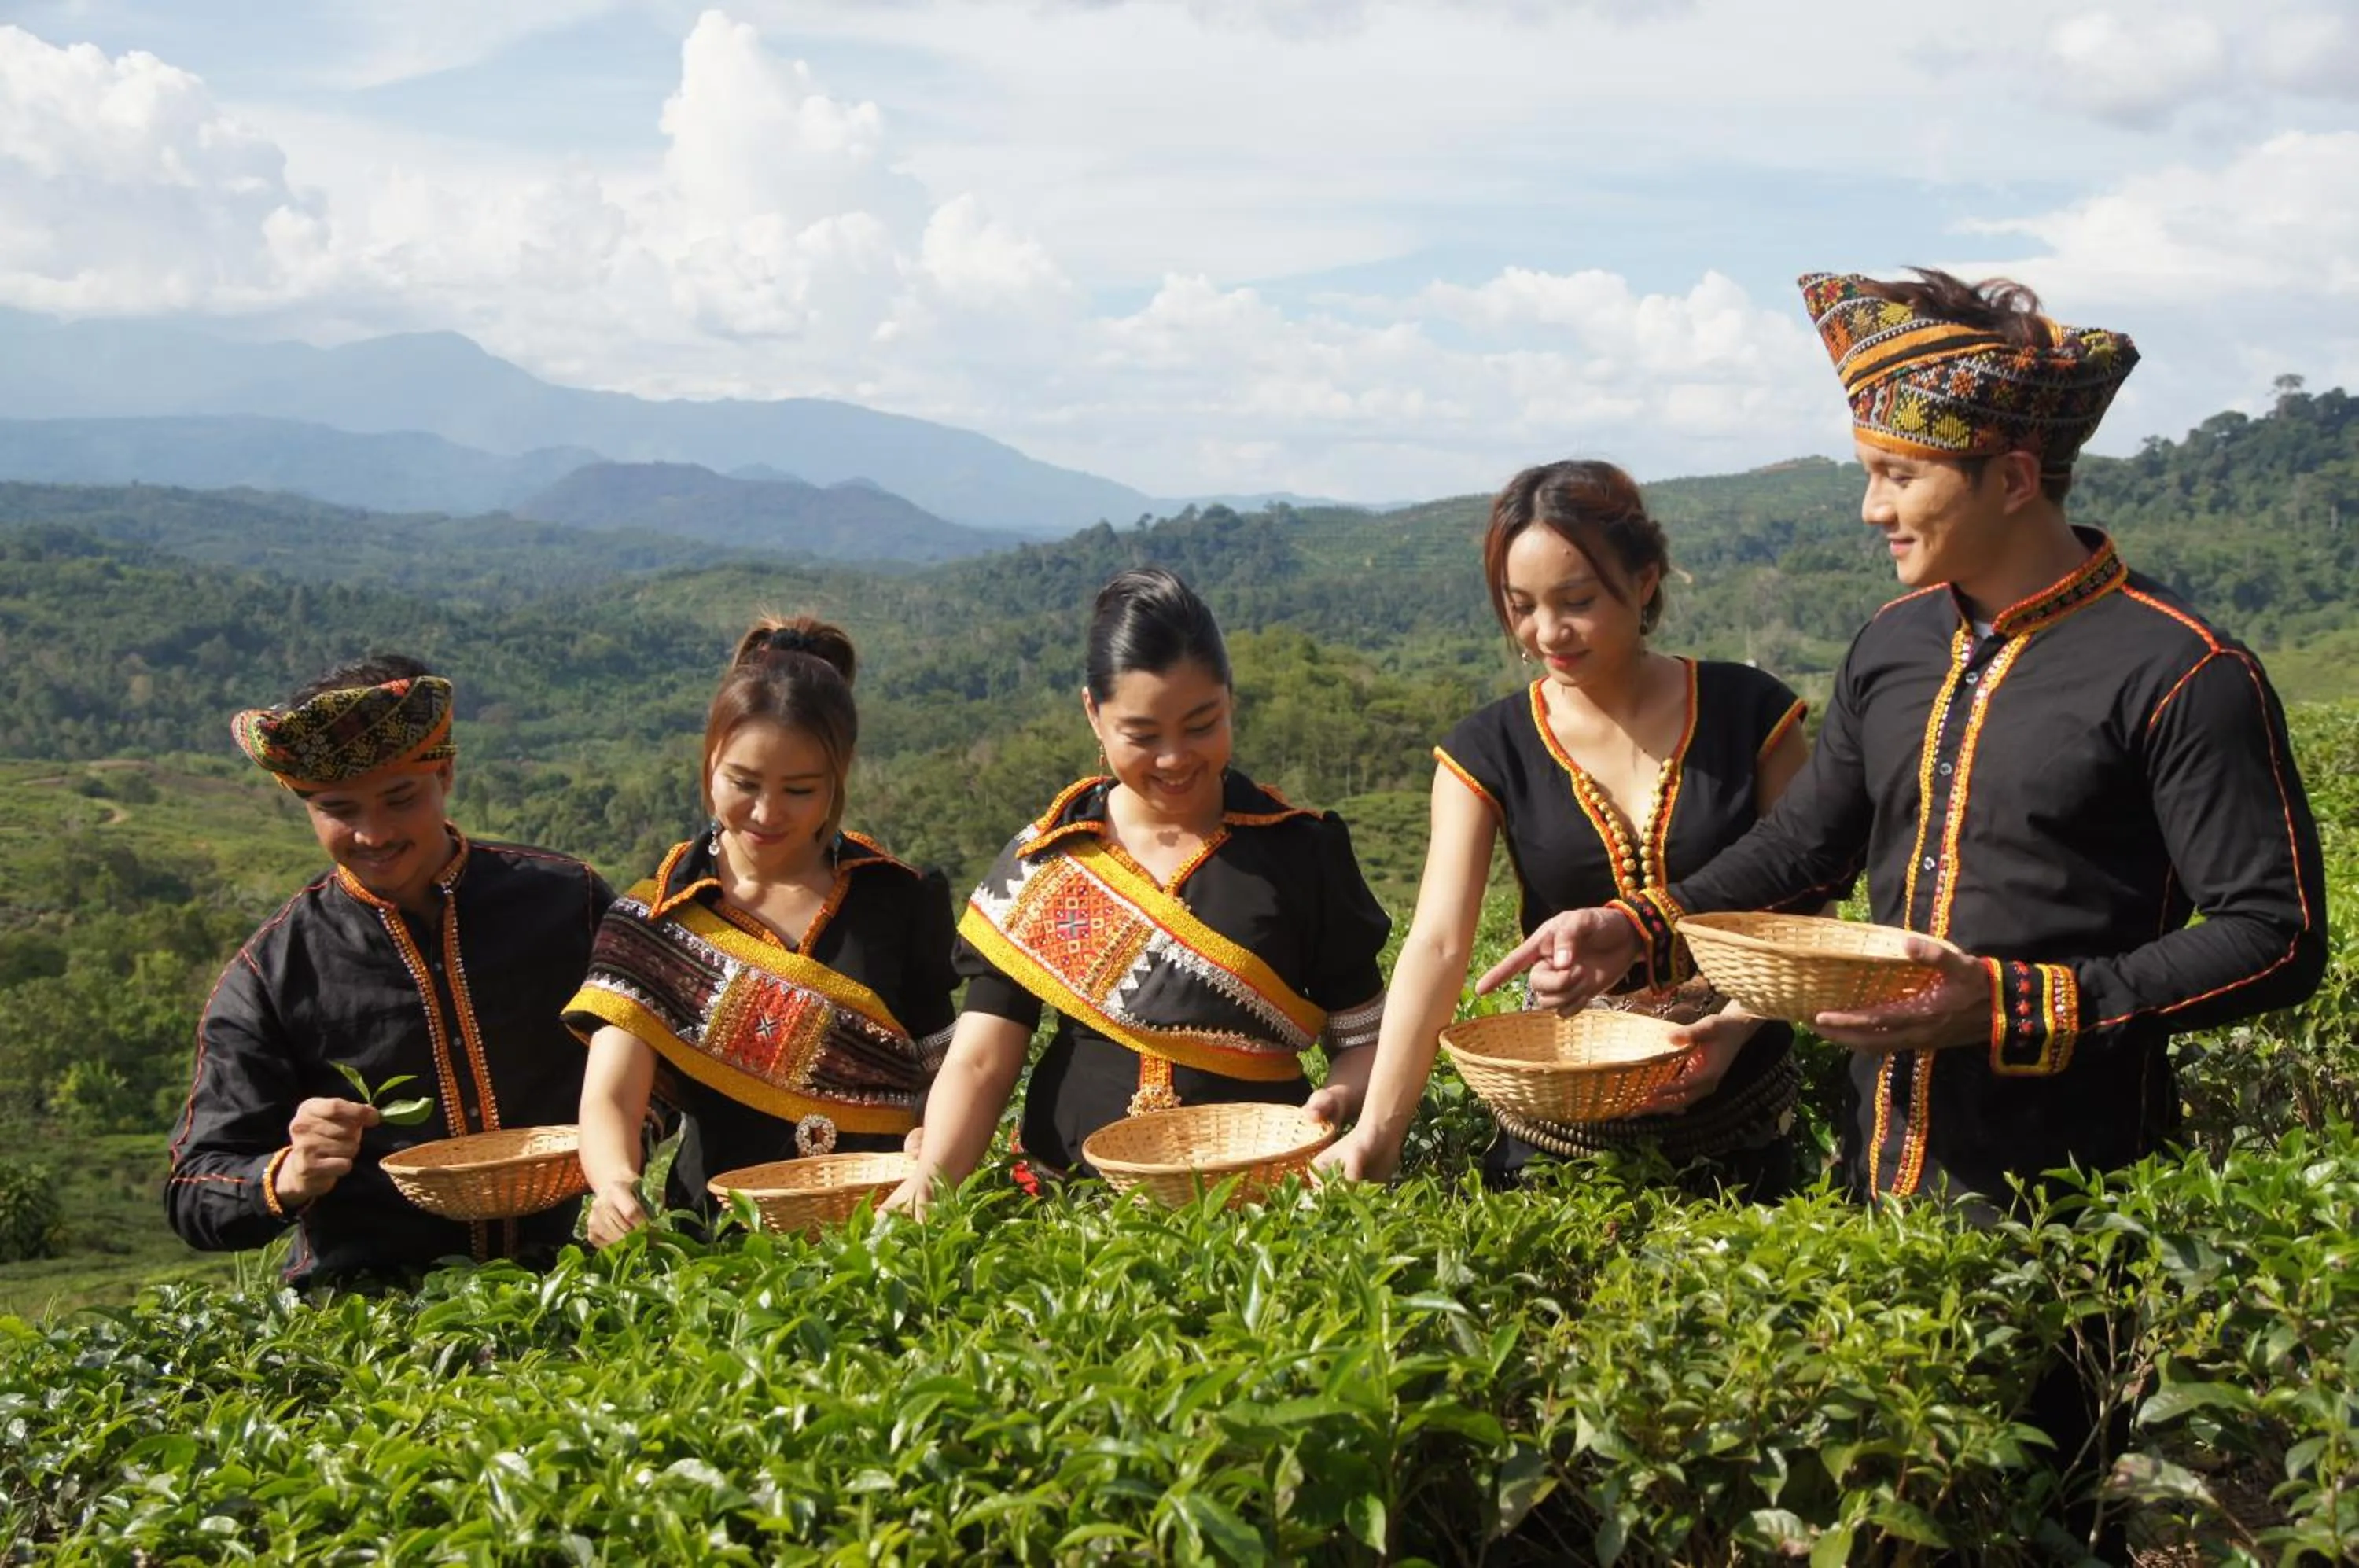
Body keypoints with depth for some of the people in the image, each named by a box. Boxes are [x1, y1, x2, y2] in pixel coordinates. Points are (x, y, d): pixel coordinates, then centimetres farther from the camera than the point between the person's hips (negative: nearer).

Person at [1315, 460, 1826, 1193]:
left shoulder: (1748, 713, -6)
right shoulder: (1487, 753, -6)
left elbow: (1804, 911, -1)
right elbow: (1437, 944, -15)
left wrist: (1739, 1023, -19)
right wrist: (1377, 1128, -26)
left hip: (1735, 1116, 0)